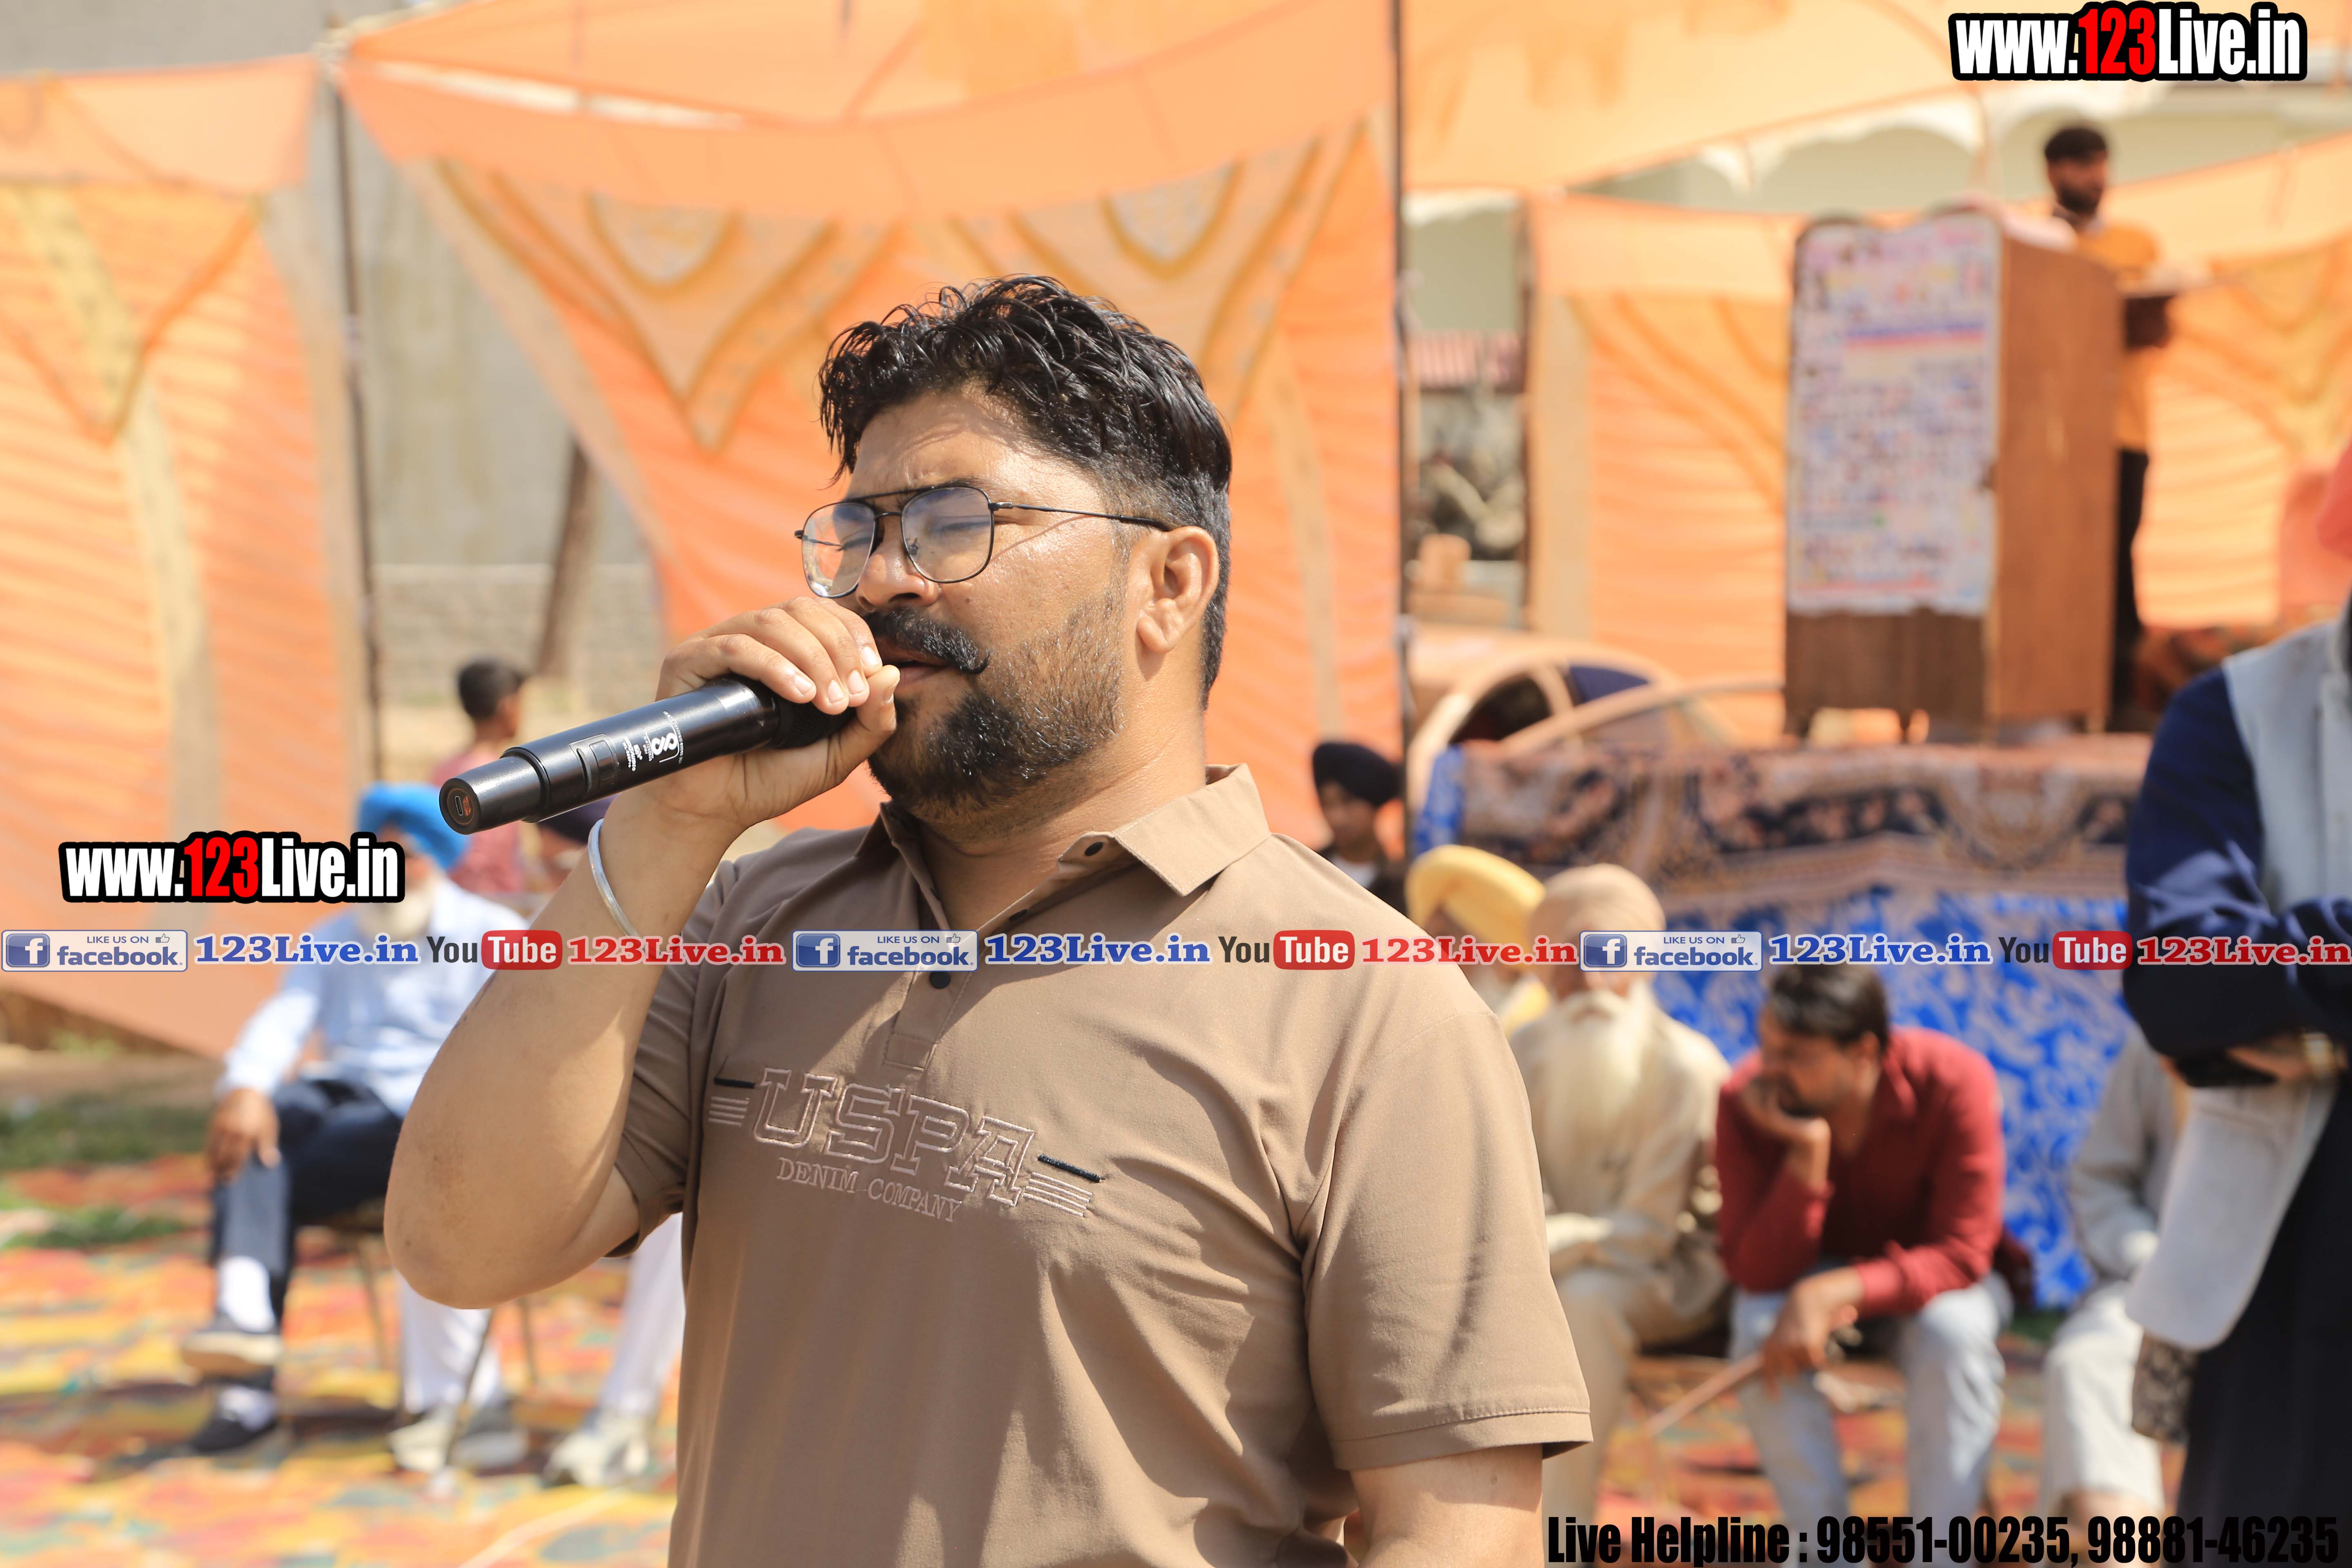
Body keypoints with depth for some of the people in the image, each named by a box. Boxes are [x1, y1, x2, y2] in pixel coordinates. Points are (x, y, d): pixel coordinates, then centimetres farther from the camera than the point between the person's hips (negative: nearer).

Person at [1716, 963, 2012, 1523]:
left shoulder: (1954, 1082, -26)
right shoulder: (1746, 1101, -22)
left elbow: (1962, 1256, -26)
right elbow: (1757, 1274, -24)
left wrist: (1832, 1294, -39)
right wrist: (1807, 1155, -37)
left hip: (1931, 1278, -1)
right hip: (1811, 1281, 1)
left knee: (1953, 1331, -34)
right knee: (1761, 1328, -31)